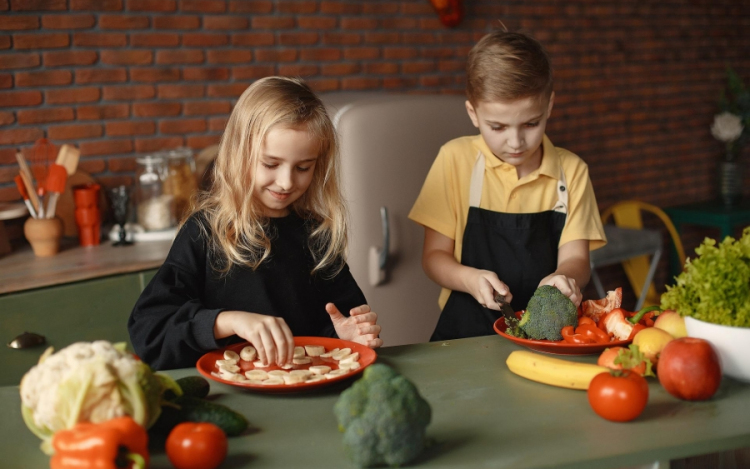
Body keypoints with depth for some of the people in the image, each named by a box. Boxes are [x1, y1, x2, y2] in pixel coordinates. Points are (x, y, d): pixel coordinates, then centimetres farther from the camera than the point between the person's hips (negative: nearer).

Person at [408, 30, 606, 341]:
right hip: (468, 332, -2)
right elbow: (434, 256, 1)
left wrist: (564, 278, -24)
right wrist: (470, 278, -20)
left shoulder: (571, 170, 5)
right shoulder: (456, 160, 0)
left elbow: (575, 257, 1)